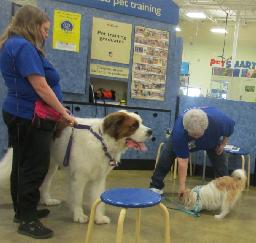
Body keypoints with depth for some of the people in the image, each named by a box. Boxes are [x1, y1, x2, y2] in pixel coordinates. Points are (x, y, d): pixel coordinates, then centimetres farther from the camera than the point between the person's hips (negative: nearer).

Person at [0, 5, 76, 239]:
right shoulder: (24, 47, -18)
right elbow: (41, 88, -22)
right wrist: (64, 113, -14)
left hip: (22, 115, 11)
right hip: (30, 118, -11)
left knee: (23, 165, 17)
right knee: (35, 167, -2)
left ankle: (23, 211, 30)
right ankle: (28, 220, 9)